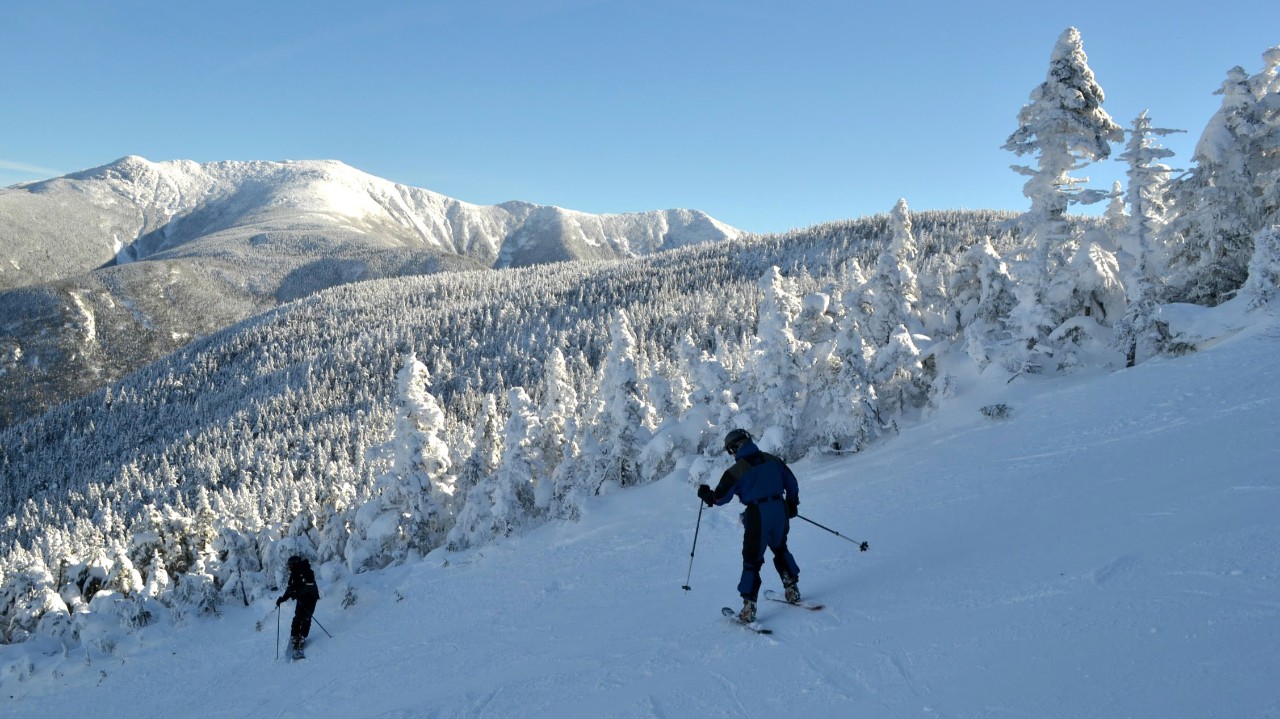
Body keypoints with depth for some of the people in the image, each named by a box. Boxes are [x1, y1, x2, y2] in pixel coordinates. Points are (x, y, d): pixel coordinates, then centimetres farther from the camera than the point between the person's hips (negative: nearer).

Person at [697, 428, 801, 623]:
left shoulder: (736, 471, -8)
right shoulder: (771, 459, 5)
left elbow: (719, 498, -3)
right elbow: (791, 481, 13)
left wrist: (704, 493, 17)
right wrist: (792, 502, 27)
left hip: (757, 515, -5)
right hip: (780, 510, 5)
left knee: (752, 560, 2)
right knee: (780, 550, 28)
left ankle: (749, 608, 0)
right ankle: (792, 590, 30)